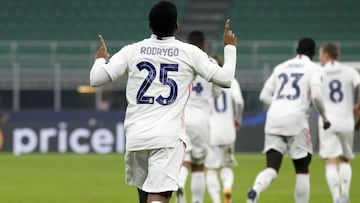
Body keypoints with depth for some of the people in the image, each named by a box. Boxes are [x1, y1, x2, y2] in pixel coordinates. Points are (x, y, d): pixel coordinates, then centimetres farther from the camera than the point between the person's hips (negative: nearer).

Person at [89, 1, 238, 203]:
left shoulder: (132, 51, 6)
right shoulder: (189, 52, 2)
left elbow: (96, 78, 4)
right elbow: (225, 79, 7)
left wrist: (100, 59, 26)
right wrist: (230, 48, 23)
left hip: (136, 135, 3)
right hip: (169, 137, -3)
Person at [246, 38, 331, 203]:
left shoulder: (280, 68, 18)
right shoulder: (313, 69, 5)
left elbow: (264, 96, 15)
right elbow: (316, 95, -10)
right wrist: (324, 118, 4)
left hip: (273, 120, 3)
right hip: (296, 120, -3)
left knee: (271, 168, -3)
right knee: (302, 170, 11)